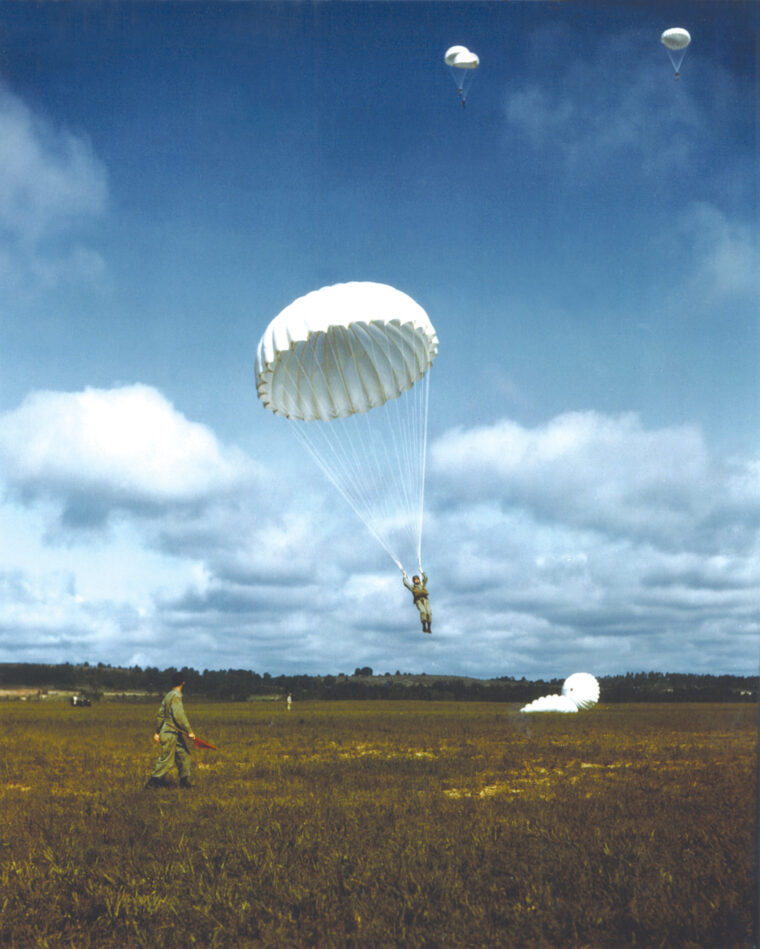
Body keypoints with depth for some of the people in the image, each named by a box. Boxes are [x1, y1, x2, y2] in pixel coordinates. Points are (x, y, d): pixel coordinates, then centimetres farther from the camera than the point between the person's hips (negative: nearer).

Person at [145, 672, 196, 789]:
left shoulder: (168, 695, 13)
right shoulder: (176, 696, -16)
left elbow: (160, 715, 17)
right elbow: (179, 716, -23)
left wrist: (157, 732, 22)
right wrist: (189, 731, -20)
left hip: (176, 733, 10)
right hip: (170, 733, -10)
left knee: (185, 757, 11)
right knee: (166, 760, -5)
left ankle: (184, 782, 15)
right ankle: (152, 783, 2)